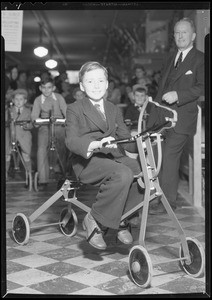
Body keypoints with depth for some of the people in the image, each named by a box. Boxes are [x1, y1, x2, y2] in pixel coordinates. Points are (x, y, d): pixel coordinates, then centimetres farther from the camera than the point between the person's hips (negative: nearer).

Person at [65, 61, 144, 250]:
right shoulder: (75, 109, 3)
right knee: (123, 174, -34)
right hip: (87, 160, -5)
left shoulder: (114, 110, 21)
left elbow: (125, 137, 15)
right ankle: (94, 220, -18)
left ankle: (121, 220, -8)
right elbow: (71, 140, -11)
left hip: (115, 157, 6)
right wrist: (96, 145, -32)